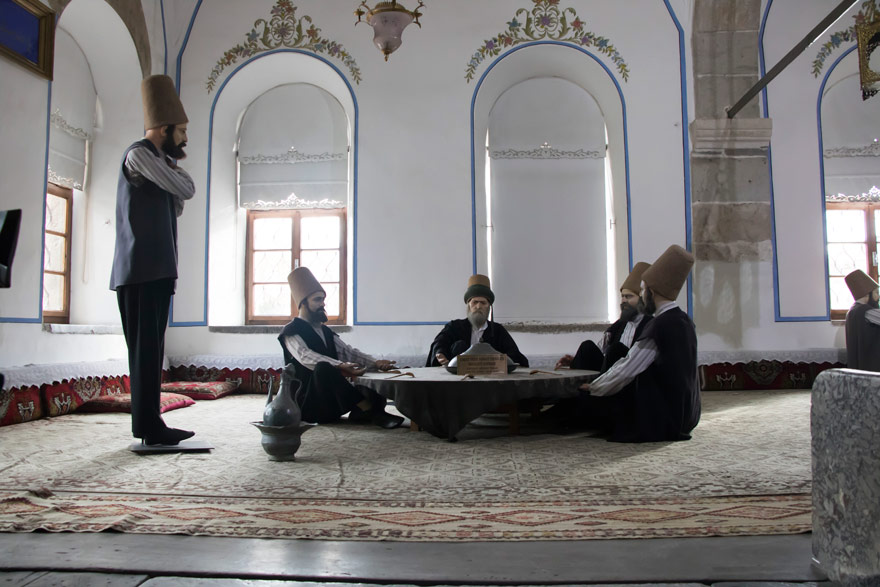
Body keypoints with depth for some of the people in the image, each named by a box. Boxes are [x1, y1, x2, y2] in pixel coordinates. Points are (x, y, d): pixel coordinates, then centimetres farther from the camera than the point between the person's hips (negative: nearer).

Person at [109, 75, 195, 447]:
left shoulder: (154, 160, 26)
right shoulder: (140, 154, -5)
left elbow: (176, 209, 26)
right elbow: (187, 189, -8)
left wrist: (172, 164, 17)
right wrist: (174, 164, 12)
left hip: (156, 269, 10)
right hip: (142, 269, -10)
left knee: (151, 349, 8)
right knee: (146, 349, -10)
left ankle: (150, 425, 11)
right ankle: (149, 427, -8)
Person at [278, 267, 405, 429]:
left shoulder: (326, 332, 21)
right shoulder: (291, 332, -3)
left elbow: (348, 351, 12)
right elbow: (306, 356, -21)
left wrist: (375, 363, -8)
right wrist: (341, 366, -37)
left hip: (330, 401, 6)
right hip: (307, 402, -6)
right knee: (323, 367, -37)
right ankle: (370, 410, -36)